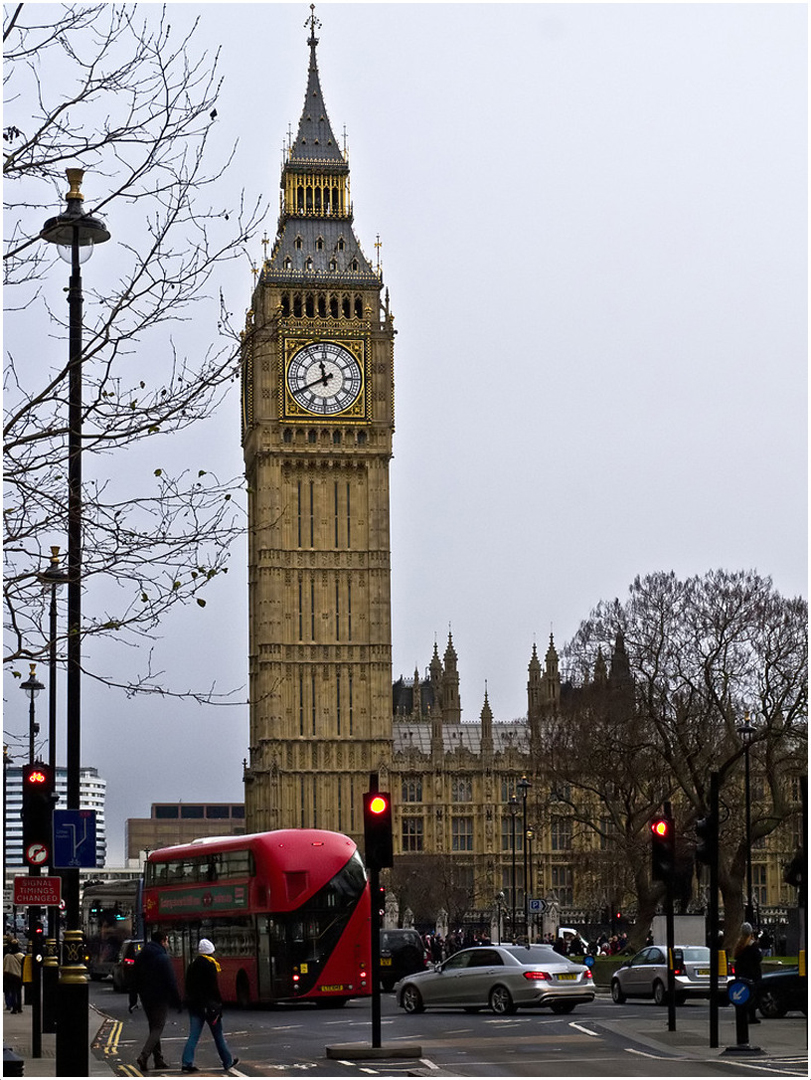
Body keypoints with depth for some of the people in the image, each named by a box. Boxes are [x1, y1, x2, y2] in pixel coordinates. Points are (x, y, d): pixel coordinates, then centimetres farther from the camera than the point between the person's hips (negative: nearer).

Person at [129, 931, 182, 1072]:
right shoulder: (163, 958, -13)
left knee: (153, 1027, 15)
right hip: (160, 999, -7)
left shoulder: (140, 957, 10)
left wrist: (133, 1000, 15)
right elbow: (171, 982, -14)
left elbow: (134, 981, 12)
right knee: (158, 1028, -3)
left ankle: (159, 1060, 15)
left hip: (146, 999, 7)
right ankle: (144, 1056, -18)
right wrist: (177, 1002, -8)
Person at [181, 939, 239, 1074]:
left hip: (193, 1004, 6)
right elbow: (214, 987, -15)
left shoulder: (192, 965, 12)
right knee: (218, 1034, 6)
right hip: (208, 1004, -6)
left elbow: (188, 986, 15)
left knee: (193, 1035, 4)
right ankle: (227, 1061, 16)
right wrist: (219, 1004, -11)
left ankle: (187, 1063, -8)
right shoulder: (210, 965, -11)